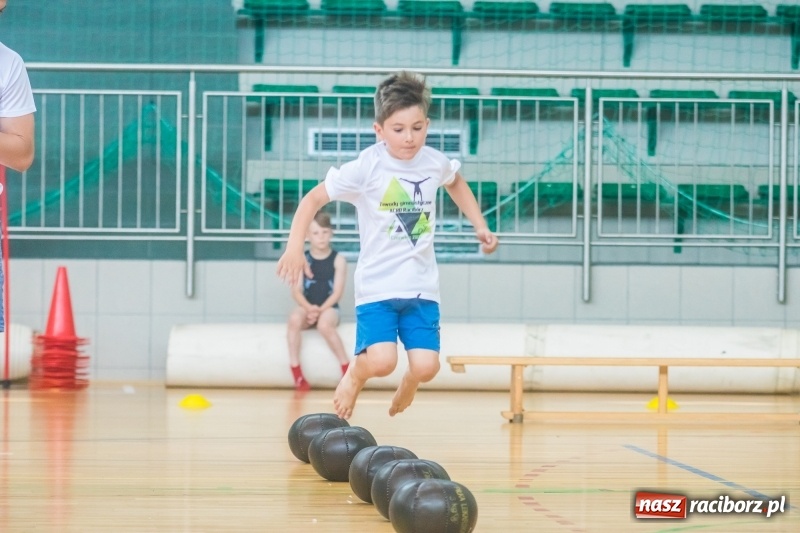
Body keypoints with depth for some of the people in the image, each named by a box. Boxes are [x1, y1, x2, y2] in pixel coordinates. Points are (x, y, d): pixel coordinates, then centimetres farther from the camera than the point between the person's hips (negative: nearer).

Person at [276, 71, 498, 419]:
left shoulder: (435, 163, 0)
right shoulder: (366, 167, -13)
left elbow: (455, 183, 25)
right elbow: (314, 198, -8)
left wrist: (480, 227, 19)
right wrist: (294, 247, -19)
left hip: (422, 286, 3)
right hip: (376, 286, -3)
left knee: (426, 367, -10)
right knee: (381, 362, -22)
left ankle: (409, 382, 29)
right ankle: (354, 374, 15)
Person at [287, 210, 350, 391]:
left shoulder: (338, 260, 0)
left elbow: (337, 292, -6)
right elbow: (296, 291, -2)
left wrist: (320, 310, -19)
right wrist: (309, 308, -20)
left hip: (328, 308, -2)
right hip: (307, 308, 2)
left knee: (324, 325, -37)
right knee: (294, 318, -34)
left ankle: (346, 369, -21)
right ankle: (296, 373, -28)